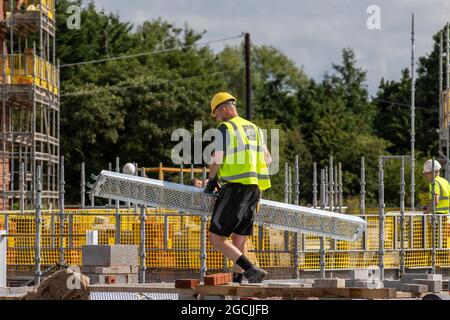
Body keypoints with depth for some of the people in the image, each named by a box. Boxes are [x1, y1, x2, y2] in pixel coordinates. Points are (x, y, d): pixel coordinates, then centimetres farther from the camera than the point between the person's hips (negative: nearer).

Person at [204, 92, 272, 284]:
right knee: (239, 242, 13)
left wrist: (211, 180, 7)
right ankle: (236, 282, 13)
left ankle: (252, 271, -20)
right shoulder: (254, 128, 19)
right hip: (254, 189, 8)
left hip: (235, 189, -8)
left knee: (216, 239, -6)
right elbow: (267, 159, 24)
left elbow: (216, 161, -10)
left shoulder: (225, 128, -5)